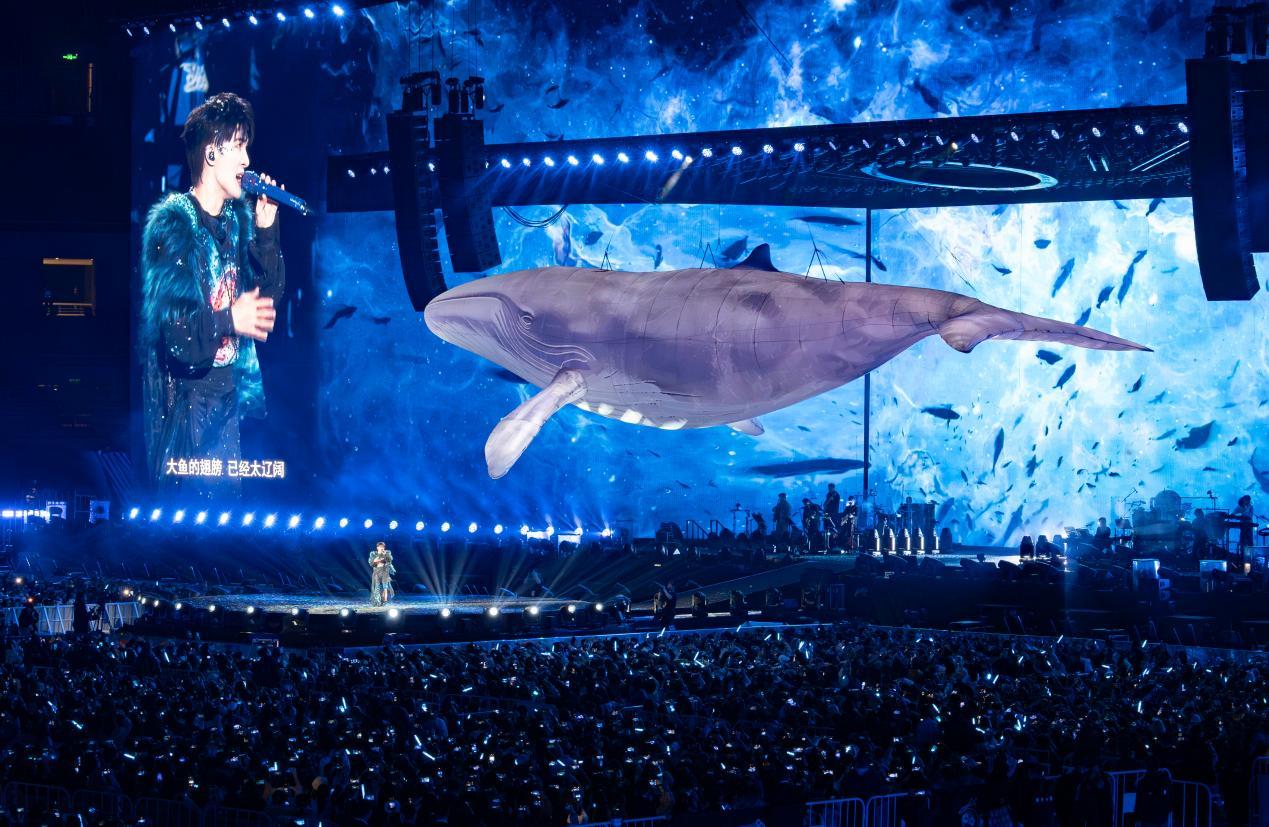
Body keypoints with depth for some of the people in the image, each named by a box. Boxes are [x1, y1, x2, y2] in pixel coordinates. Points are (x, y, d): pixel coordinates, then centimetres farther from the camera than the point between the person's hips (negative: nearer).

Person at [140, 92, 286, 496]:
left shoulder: (239, 216, 11)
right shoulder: (170, 221, -11)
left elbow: (270, 292, 9)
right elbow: (163, 320, -19)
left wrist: (266, 230, -4)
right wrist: (229, 320, -33)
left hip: (227, 393, 7)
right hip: (183, 398, -7)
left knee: (225, 497, 7)